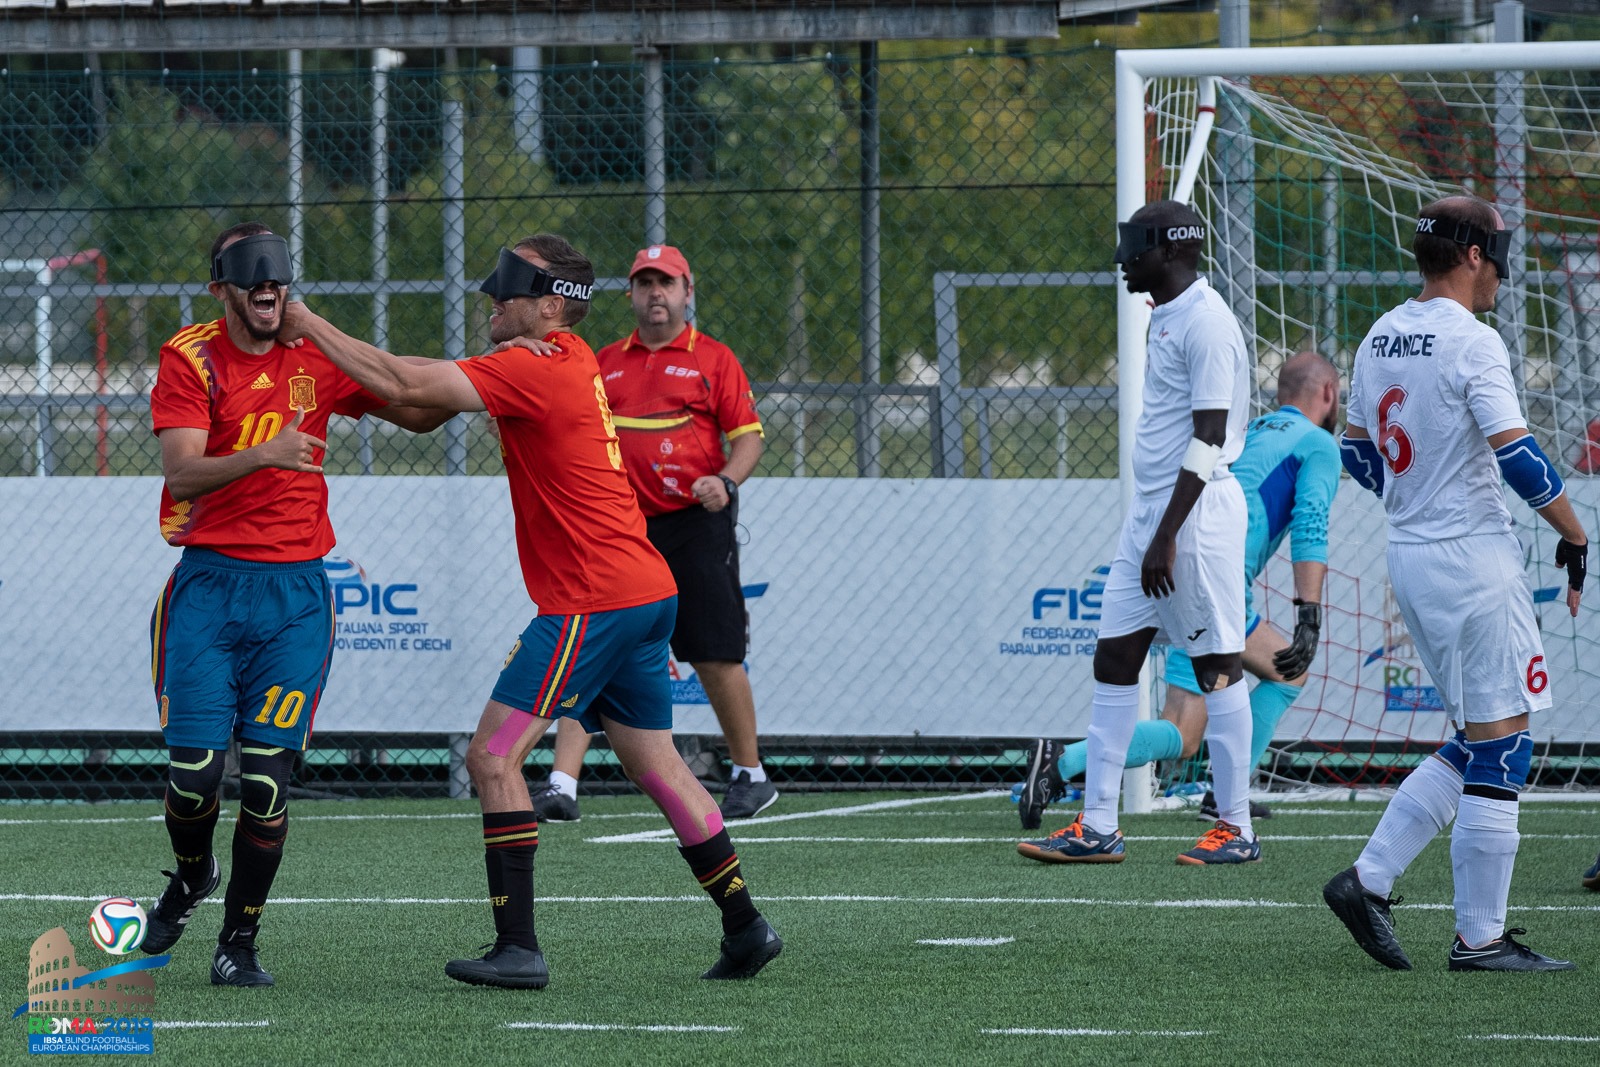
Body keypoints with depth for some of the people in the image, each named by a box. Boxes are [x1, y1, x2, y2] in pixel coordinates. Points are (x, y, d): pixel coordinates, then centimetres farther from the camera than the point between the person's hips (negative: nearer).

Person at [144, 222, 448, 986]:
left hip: (295, 588, 2)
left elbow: (419, 413, 14)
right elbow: (181, 471, -15)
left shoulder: (316, 358, 7)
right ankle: (192, 877, 27)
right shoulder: (190, 358, -2)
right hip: (210, 585, -2)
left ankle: (240, 939, 7)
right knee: (194, 771, -6)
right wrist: (263, 456, -32)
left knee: (267, 775, -6)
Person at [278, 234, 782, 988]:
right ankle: (746, 928, 18)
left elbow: (405, 387, -18)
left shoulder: (533, 369, -15)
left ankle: (518, 948, -13)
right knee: (656, 766, 15)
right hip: (646, 589, 10)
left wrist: (313, 327, -9)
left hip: (592, 602, -10)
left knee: (493, 756, -9)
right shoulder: (569, 358, 14)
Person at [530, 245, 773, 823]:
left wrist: (726, 481, -17)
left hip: (695, 523, -3)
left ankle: (750, 776, 18)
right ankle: (561, 786, -12)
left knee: (716, 657, -1)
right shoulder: (606, 362, 14)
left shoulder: (714, 359, 4)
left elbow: (748, 437, 0)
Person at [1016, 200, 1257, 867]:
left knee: (1217, 663, -3)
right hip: (1150, 508, 10)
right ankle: (1097, 828, 7)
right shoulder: (1167, 317, 16)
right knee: (1113, 656, 6)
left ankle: (1236, 829, 2)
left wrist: (1168, 536, -22)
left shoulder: (1206, 322, -15)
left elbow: (1208, 438, -20)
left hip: (1195, 508, -10)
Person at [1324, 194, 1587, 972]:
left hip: (1409, 557, 9)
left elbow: (1356, 452, 19)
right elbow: (1518, 457, -21)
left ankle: (1368, 879, 7)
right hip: (1474, 559, -9)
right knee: (1499, 745, -2)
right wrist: (1576, 536, -11)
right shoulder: (1472, 343, -15)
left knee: (1476, 745, 15)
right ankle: (1480, 937, 0)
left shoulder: (1380, 340, 10)